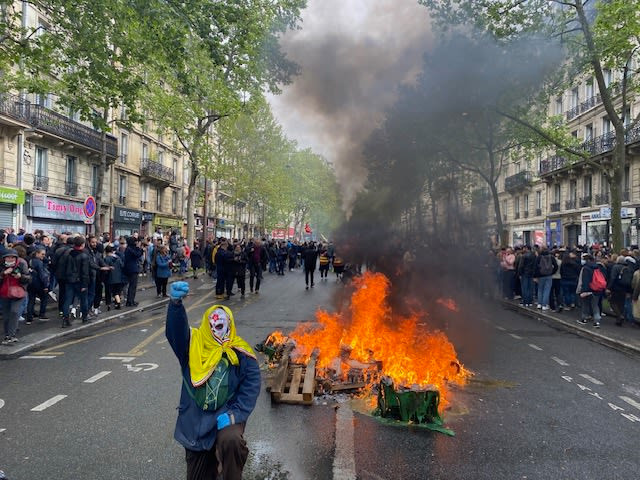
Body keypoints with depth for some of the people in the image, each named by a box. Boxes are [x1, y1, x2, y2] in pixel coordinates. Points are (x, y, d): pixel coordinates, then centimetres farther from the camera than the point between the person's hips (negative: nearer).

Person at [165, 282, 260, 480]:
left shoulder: (241, 353, -4)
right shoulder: (193, 344, -2)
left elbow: (251, 386, -7)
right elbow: (175, 329, -21)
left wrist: (233, 413, -21)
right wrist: (175, 302, -41)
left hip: (225, 414, -2)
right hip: (195, 417, 2)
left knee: (231, 441, -35)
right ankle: (214, 457, 45)